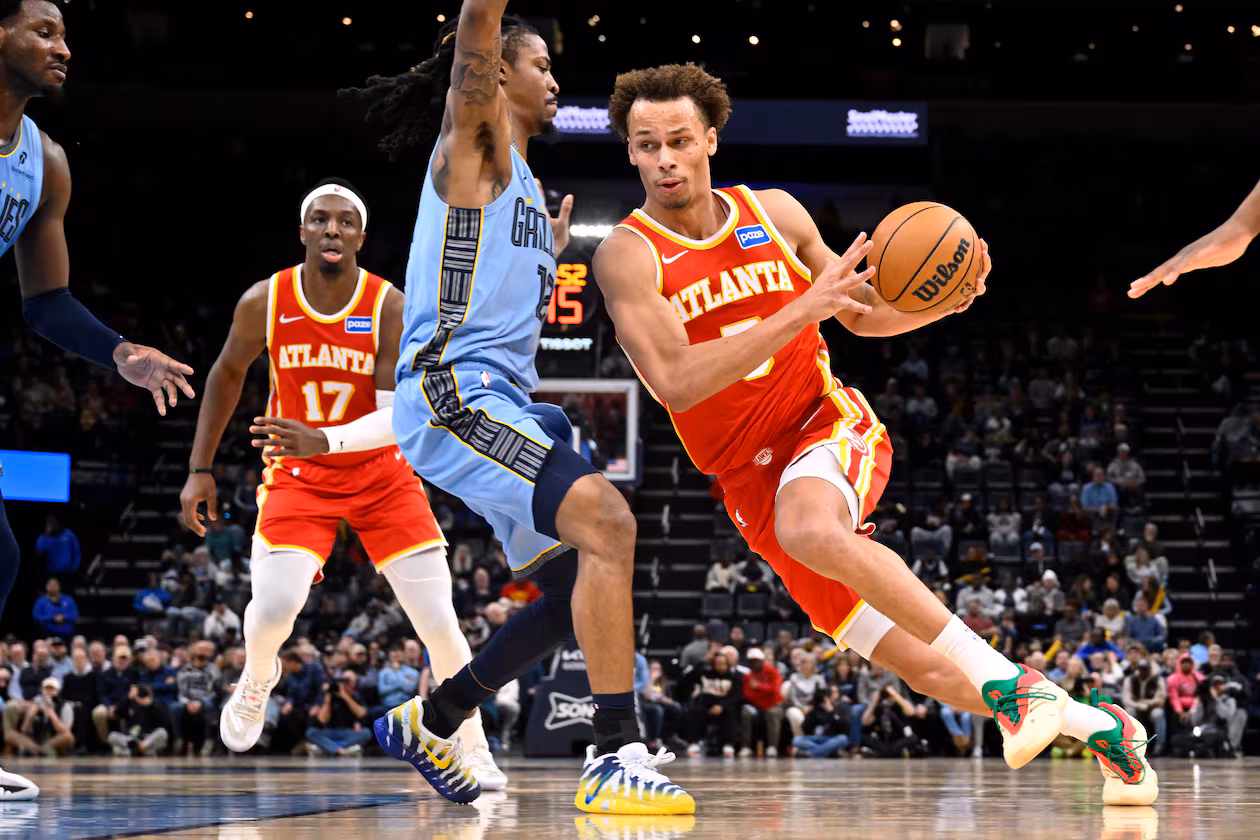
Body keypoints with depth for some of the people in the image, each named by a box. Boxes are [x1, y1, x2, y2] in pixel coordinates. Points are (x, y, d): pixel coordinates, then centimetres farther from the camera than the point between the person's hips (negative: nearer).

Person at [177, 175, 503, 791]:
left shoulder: (391, 310, -18)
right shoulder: (264, 303, -12)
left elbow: (398, 417, -25)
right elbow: (227, 374, 7)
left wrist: (324, 441, -42)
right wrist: (200, 469, 5)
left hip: (380, 475, 0)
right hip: (297, 478, 0)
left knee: (437, 618, -9)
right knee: (273, 606, -21)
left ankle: (473, 749, 9)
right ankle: (257, 679, 15)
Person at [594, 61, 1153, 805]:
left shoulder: (774, 212, 1)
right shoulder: (627, 256, -9)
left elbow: (864, 312, 14)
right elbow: (676, 382, -22)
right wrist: (805, 307, -26)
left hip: (830, 424, 0)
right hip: (753, 478, 0)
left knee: (809, 530, -38)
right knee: (929, 671, -2)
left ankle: (1009, 679, -33)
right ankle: (1093, 723, 19)